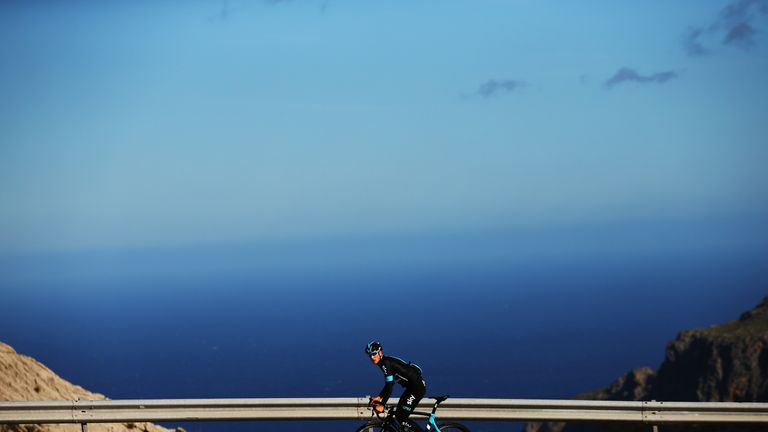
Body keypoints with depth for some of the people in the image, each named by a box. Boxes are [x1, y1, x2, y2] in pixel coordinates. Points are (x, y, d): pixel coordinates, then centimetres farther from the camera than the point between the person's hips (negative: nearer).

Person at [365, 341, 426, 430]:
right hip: (411, 387, 10)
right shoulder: (384, 363, 12)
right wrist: (379, 397, 15)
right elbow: (389, 384, 20)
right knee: (398, 414, 14)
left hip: (418, 387, -10)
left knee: (402, 417, -10)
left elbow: (389, 386, -23)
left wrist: (382, 405, -22)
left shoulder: (386, 363, -17)